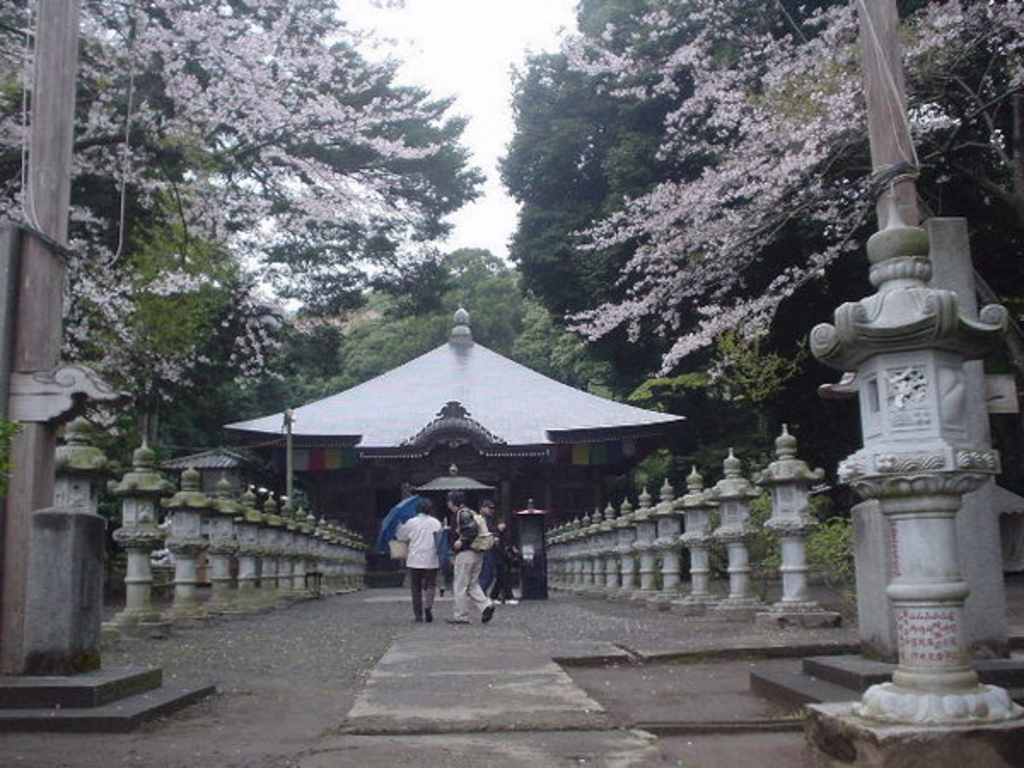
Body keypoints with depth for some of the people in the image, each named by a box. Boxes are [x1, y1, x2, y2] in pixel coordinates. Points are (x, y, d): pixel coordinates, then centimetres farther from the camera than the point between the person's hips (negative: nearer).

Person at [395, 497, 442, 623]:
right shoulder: (436, 523, 0)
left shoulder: (411, 522, -5)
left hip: (415, 560, 0)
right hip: (431, 560, 0)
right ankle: (428, 606, -15)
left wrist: (399, 526, 22)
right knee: (430, 585, 8)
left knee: (416, 587, 8)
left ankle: (418, 614, 9)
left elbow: (400, 537, 7)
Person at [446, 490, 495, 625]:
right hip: (477, 553, 10)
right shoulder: (469, 512, 17)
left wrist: (461, 541, -21)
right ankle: (486, 606, -1)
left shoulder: (461, 514, -13)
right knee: (472, 585, 15)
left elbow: (473, 529, -25)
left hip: (466, 553, -10)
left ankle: (460, 616, 4)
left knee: (460, 587, -1)